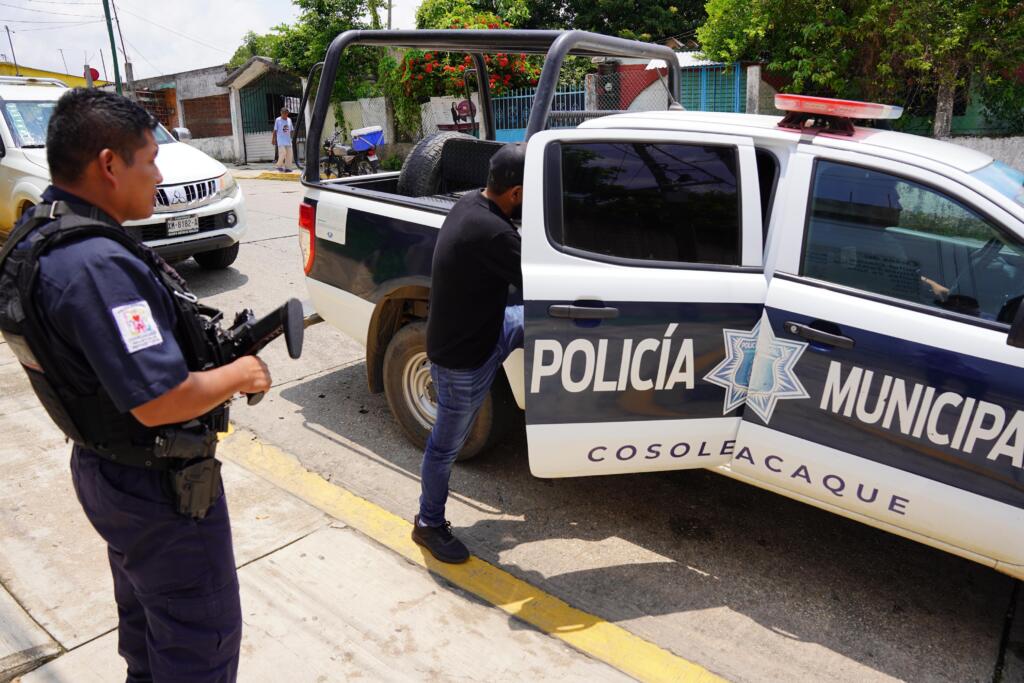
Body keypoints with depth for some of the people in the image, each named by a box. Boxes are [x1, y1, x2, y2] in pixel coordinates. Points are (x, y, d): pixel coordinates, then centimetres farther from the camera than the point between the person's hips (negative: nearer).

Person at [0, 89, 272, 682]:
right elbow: (159, 401, -33)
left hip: (105, 468, 10)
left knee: (147, 620, 30)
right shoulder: (98, 264, -31)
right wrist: (239, 375, -15)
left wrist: (207, 355, 4)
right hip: (161, 489, -10)